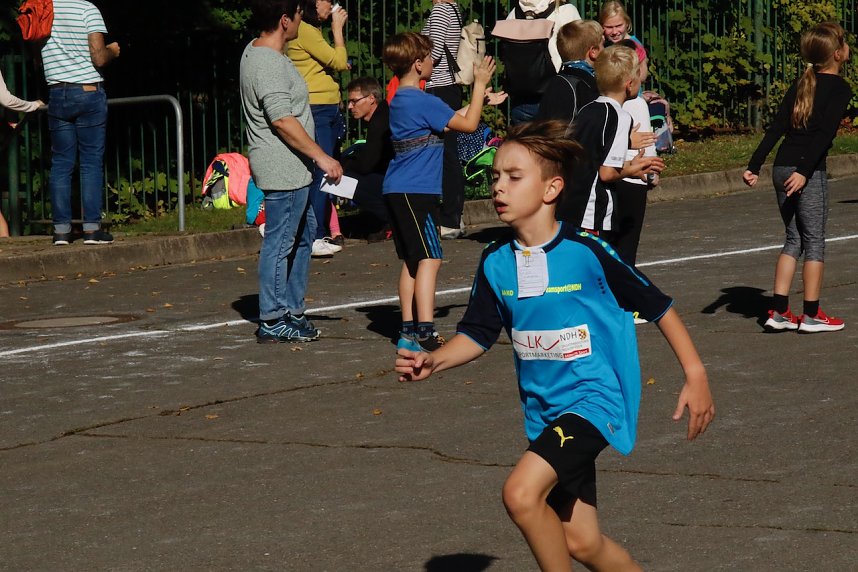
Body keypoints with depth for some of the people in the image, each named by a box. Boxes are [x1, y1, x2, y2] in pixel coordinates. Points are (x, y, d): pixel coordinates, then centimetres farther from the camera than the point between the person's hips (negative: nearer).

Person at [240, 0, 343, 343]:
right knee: (280, 244, -6)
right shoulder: (268, 65, -21)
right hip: (283, 171, -11)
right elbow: (282, 120, -26)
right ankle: (272, 322, -1)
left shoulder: (256, 51, 13)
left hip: (293, 170, 11)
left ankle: (292, 312, 24)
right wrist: (321, 157, -23)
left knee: (304, 235, 17)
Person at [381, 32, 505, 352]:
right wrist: (480, 85, -4)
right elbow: (468, 125, -13)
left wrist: (482, 100, 30)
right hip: (416, 191, -10)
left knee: (412, 260, 12)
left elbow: (451, 119, 27)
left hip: (398, 191, 10)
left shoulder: (400, 100, 15)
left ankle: (409, 331, 14)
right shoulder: (421, 101, -15)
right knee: (429, 259, -12)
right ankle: (425, 333, -20)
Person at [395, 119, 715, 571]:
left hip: (593, 398, -6)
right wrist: (432, 361, -11)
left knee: (521, 492, -26)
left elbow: (658, 307, -5)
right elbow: (477, 335, 9)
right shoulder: (496, 264, 0)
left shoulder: (587, 253, -15)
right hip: (544, 411, 6)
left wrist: (696, 377, -5)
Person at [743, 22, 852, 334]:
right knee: (814, 241, 3)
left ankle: (779, 312, 10)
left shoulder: (801, 85, 14)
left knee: (794, 238, 14)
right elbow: (825, 134, -17)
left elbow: (776, 128, 10)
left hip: (782, 168, 6)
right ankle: (811, 315, 7)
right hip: (808, 170, -6)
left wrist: (755, 165, 7)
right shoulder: (839, 89, -6)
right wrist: (805, 172, -23)